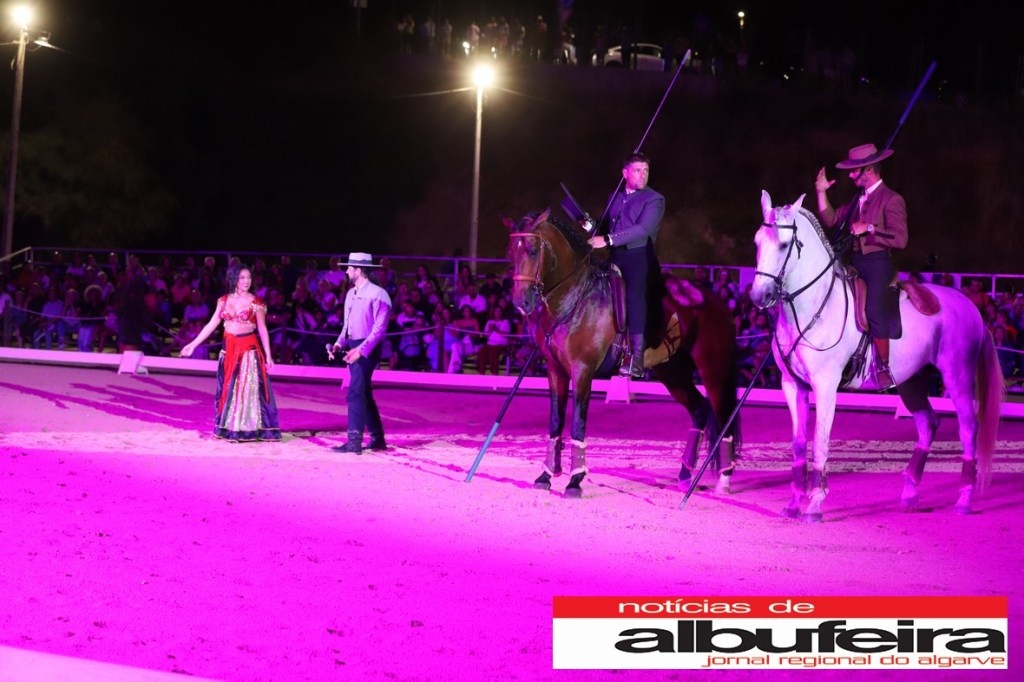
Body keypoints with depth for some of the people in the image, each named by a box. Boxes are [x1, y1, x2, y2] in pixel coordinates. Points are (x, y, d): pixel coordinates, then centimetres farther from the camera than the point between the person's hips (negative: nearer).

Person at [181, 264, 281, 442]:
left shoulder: (256, 303, -3)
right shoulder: (224, 301, 6)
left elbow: (262, 330, -2)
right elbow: (212, 325, 9)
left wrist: (268, 355, -6)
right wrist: (193, 344, 6)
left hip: (249, 349, -4)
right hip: (229, 349, 4)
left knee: (249, 388, -3)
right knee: (228, 388, 8)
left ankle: (249, 429, 0)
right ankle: (230, 428, 16)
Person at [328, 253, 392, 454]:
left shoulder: (378, 295, -13)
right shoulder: (351, 294, 13)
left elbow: (379, 328, -17)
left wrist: (361, 350, -25)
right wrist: (339, 344, 4)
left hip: (367, 349, -9)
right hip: (354, 347, 9)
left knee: (356, 393, -14)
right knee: (364, 394, 13)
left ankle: (354, 442, -14)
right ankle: (377, 439, 22)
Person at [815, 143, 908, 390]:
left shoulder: (891, 200, -6)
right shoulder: (858, 200, 18)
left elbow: (900, 239, -14)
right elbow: (830, 220, 17)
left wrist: (869, 228, -18)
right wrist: (821, 193, 10)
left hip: (877, 265, -8)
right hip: (855, 265, 8)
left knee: (873, 310, -26)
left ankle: (884, 368, -17)